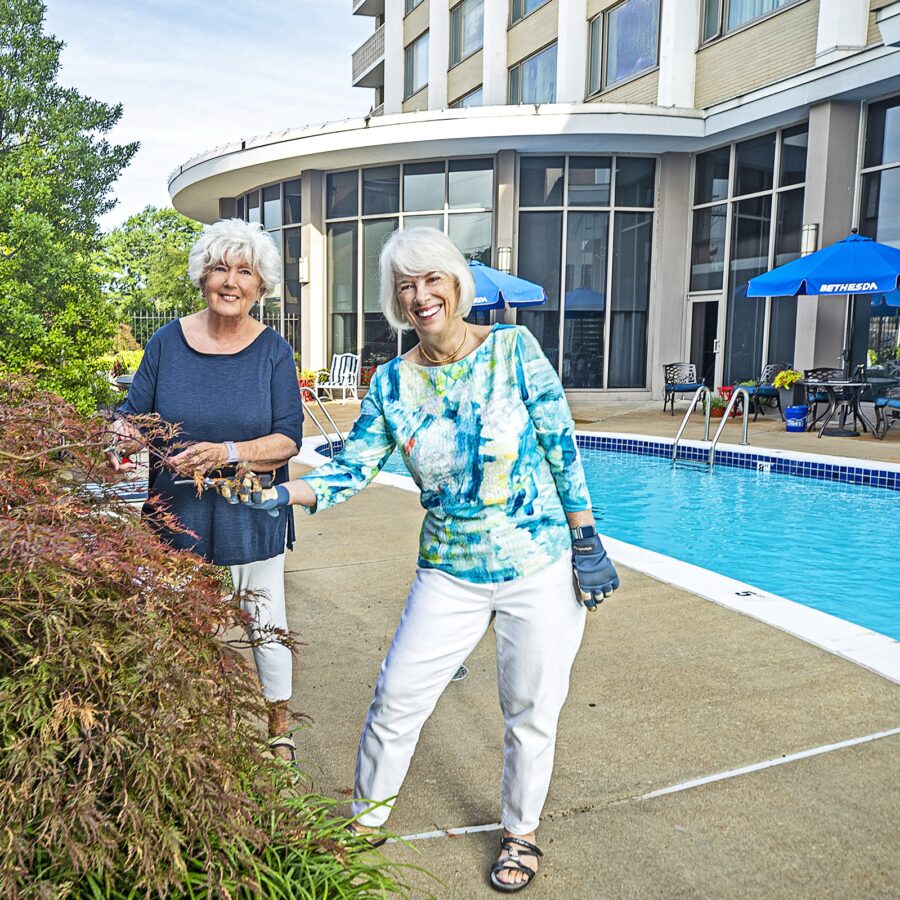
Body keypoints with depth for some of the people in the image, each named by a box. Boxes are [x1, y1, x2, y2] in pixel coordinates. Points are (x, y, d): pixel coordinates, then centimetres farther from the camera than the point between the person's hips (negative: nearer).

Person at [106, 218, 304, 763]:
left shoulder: (273, 351, -6)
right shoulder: (167, 342, -1)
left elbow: (289, 438, -10)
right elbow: (134, 416, 4)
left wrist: (227, 454, -26)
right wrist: (120, 437, -19)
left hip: (252, 519, -1)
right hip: (179, 516, 1)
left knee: (266, 627, 12)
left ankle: (279, 730, 33)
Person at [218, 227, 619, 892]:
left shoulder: (514, 348, -9)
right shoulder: (392, 383, -2)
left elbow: (561, 446, -5)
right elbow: (353, 468, -1)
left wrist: (586, 539, -4)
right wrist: (284, 493, -19)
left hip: (542, 568, -1)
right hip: (450, 576, 2)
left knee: (532, 714, 12)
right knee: (396, 701, 6)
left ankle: (521, 831, 39)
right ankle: (368, 817, 34)